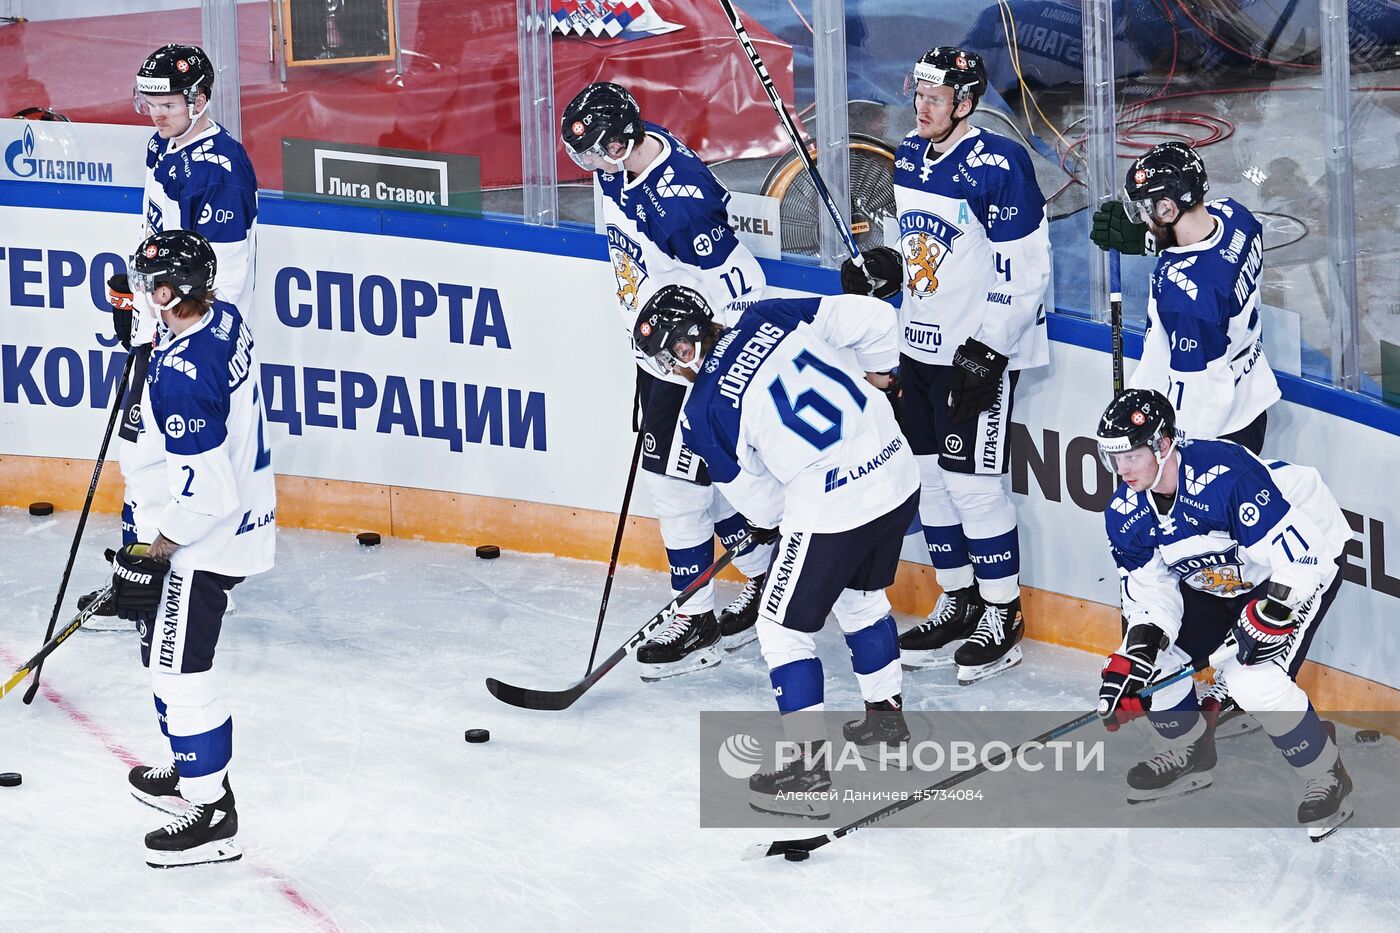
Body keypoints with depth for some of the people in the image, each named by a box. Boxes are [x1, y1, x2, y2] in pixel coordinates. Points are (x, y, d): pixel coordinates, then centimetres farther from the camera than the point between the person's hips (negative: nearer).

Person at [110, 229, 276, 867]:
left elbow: (205, 489, -28)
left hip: (207, 537, -11)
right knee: (159, 641, 23)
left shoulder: (184, 372, -29)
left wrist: (153, 554, -21)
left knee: (178, 667, -4)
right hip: (242, 516, 11)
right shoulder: (225, 320, 0)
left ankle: (213, 815, 3)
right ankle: (193, 773, 37)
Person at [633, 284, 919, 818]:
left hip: (829, 509, -7)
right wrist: (876, 374, 20)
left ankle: (811, 771, 8)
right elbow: (873, 318, 2)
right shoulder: (769, 318, 3)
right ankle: (886, 715, 45)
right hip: (897, 472, 7)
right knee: (860, 595, 31)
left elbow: (760, 501, 1)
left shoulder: (705, 411, -8)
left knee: (783, 627, 10)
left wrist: (769, 522, 25)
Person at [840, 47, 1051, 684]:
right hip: (919, 345, 8)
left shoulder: (997, 167, -18)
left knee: (973, 484, -6)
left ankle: (1003, 619, 6)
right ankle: (958, 603, 25)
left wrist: (986, 352, -21)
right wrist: (883, 272, 2)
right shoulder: (909, 159, 7)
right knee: (927, 476, 12)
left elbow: (1023, 273, -18)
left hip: (979, 351, -8)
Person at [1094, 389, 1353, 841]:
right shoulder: (1125, 514, -12)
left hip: (1299, 570, -8)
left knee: (1255, 679, -25)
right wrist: (1135, 655, -22)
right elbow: (1149, 589, -6)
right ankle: (1191, 755, 26)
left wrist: (1272, 615, -39)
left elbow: (1300, 551, -34)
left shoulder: (1225, 476, -37)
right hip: (1215, 583, 8)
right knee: (1150, 658, -2)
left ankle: (1327, 780, -2)